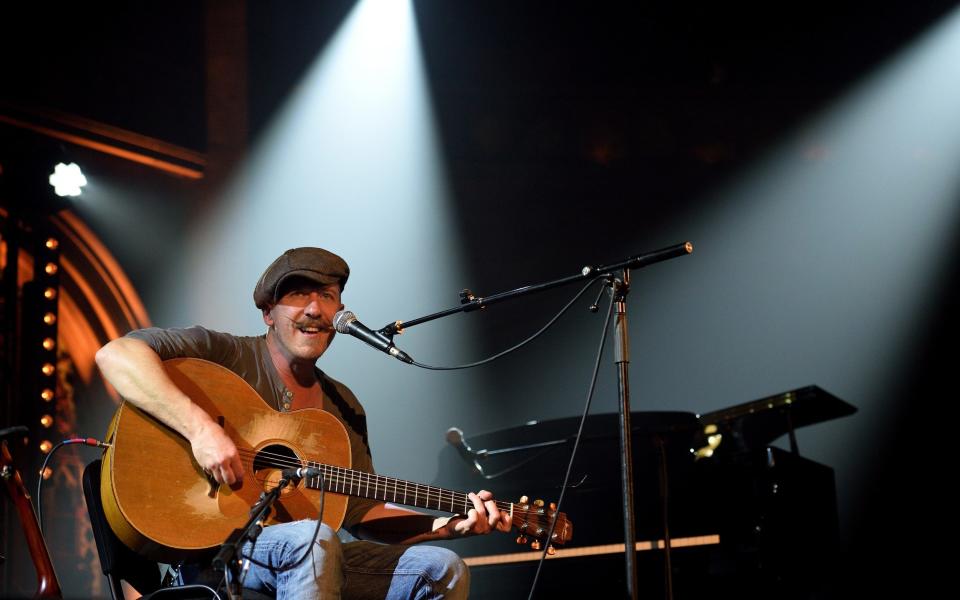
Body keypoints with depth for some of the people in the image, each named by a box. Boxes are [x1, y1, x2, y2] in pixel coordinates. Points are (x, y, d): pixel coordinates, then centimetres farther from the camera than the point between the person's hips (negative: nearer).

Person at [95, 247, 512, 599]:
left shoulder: (343, 406, 16)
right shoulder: (227, 357, -4)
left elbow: (360, 511, 17)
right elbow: (116, 355, -18)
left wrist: (449, 525, 3)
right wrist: (200, 428, -29)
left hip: (306, 554, 6)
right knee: (314, 538, -36)